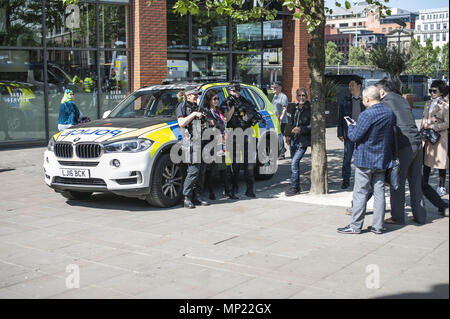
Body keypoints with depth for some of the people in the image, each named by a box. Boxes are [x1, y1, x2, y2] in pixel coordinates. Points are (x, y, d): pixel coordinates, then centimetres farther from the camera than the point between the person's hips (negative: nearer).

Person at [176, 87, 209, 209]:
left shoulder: (196, 107, 22)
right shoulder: (182, 106, -1)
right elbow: (181, 123, -15)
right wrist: (194, 114, -15)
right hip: (190, 142, -8)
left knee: (198, 170, 6)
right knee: (193, 170, -13)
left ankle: (197, 197, 10)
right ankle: (186, 198, -7)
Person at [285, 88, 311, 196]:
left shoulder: (310, 109, -9)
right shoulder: (295, 108, 12)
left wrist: (301, 129, -22)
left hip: (303, 142, -7)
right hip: (294, 140, 7)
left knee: (294, 163, -14)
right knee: (295, 163, 13)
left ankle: (294, 187, -5)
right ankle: (297, 186, 25)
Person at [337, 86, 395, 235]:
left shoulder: (367, 115, -18)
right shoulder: (390, 113, 4)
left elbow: (354, 137, -15)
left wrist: (351, 126, 5)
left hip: (365, 160, -6)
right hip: (382, 160, 6)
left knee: (360, 193, 0)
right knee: (379, 192, 10)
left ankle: (355, 225, 5)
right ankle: (378, 225, 13)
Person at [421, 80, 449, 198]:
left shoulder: (445, 105, -7)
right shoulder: (428, 104, 14)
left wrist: (432, 127, -15)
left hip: (440, 138, -6)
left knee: (440, 162, 2)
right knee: (426, 161, 8)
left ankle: (442, 187, 13)